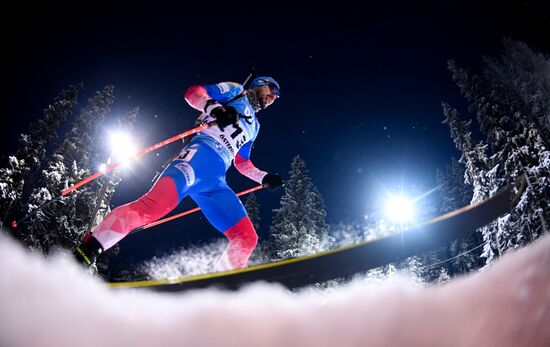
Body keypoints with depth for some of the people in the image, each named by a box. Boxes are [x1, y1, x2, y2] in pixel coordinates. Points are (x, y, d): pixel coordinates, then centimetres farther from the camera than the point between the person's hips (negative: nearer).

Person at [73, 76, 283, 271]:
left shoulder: (254, 126, 39)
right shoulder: (236, 91, 20)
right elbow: (193, 92, 6)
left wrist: (264, 178, 30)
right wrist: (215, 107, -14)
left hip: (215, 181, 7)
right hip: (201, 153, -7)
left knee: (246, 238, -6)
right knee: (158, 203, -32)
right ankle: (85, 253, -33)